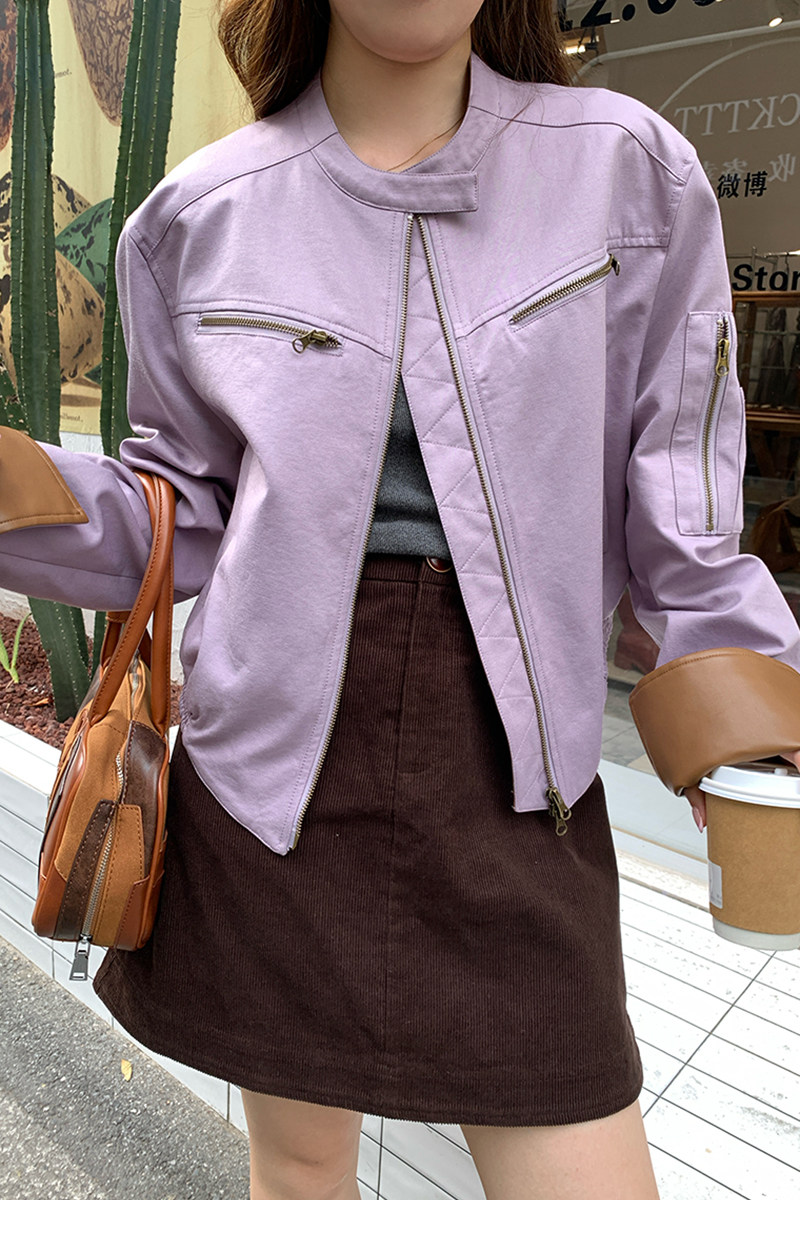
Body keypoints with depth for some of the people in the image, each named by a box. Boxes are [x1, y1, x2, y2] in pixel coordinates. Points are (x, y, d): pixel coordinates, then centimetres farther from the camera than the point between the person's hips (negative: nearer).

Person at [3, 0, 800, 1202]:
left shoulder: (630, 171, 1)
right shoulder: (198, 216, 2)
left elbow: (682, 528, 3)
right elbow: (186, 515, 9)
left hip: (515, 780, 0)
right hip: (273, 755, 1)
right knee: (299, 1159, 19)